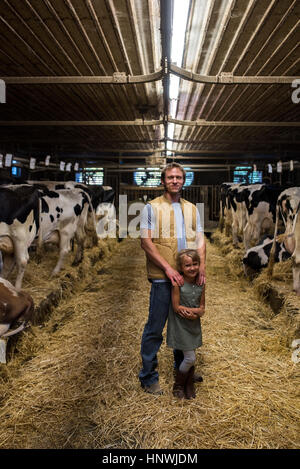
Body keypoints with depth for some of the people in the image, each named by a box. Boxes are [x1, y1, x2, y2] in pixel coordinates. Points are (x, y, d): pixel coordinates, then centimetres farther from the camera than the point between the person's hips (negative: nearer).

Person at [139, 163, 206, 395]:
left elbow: (200, 239, 10)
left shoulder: (192, 209, 14)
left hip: (187, 277, 5)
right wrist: (168, 269, -16)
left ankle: (182, 367, 36)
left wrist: (201, 264, -8)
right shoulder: (152, 207, -1)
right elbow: (146, 241, -9)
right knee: (155, 328, 0)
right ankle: (148, 376, 16)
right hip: (162, 278, -5)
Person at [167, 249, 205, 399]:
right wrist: (196, 310, -14)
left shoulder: (201, 285, -2)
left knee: (190, 358, 12)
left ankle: (189, 387, 33)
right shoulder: (178, 284, -18)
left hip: (194, 326, 5)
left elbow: (202, 308, 3)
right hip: (180, 326, -5)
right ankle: (178, 386, 22)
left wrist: (190, 311, -17)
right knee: (190, 358, -2)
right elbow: (176, 307, -17)